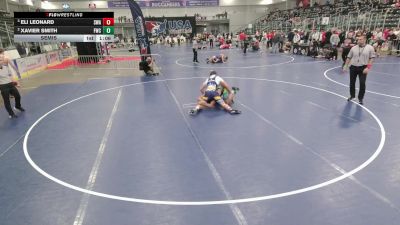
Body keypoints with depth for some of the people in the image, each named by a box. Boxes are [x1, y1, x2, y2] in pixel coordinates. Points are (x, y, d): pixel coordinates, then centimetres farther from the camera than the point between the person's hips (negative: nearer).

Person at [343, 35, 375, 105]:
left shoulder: (370, 48, -2)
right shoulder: (353, 48, 5)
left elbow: (371, 58, -3)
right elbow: (349, 57, 11)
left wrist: (368, 67, -12)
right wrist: (346, 66, 8)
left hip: (363, 68, -3)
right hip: (353, 67, 3)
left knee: (362, 83, -6)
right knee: (352, 83, 10)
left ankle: (360, 98, 9)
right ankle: (352, 95, 31)